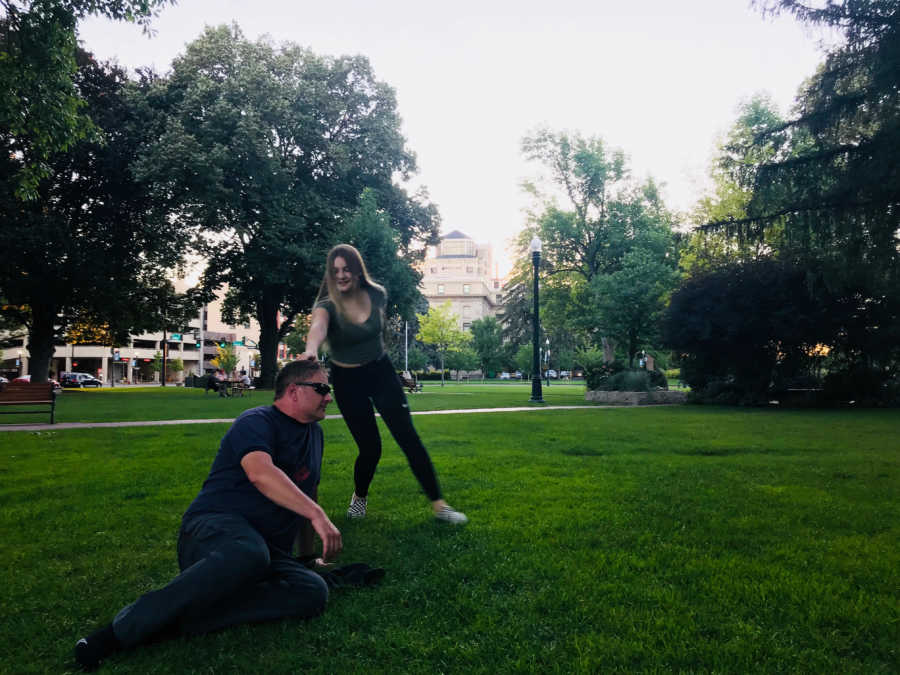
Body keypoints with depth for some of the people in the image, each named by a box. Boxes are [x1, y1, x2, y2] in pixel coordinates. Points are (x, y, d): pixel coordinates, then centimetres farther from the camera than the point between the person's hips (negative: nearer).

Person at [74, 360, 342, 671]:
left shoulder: (314, 434, 20)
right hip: (216, 528, -7)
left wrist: (311, 550, 35)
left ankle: (181, 617, -25)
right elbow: (260, 472, -27)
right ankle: (122, 630, -30)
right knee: (249, 553, -44)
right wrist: (316, 514, -36)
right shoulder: (257, 422, -6)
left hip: (270, 548, 7)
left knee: (314, 592, -26)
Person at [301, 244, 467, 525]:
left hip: (381, 372, 2)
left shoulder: (377, 295, -8)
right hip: (347, 380, -2)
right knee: (370, 448, -2)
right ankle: (359, 497, 30)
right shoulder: (327, 305, -20)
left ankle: (439, 505, 2)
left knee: (408, 437, -4)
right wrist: (311, 349, -65)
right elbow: (318, 325, -45)